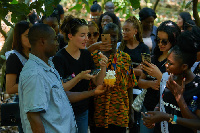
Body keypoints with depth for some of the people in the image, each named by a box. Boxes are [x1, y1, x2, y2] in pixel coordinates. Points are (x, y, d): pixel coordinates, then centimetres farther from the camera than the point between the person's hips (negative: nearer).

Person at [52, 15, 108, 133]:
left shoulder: (86, 54, 2)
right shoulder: (59, 58, -17)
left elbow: (98, 83, 2)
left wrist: (103, 67, -15)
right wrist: (80, 77, -31)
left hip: (83, 111, 6)